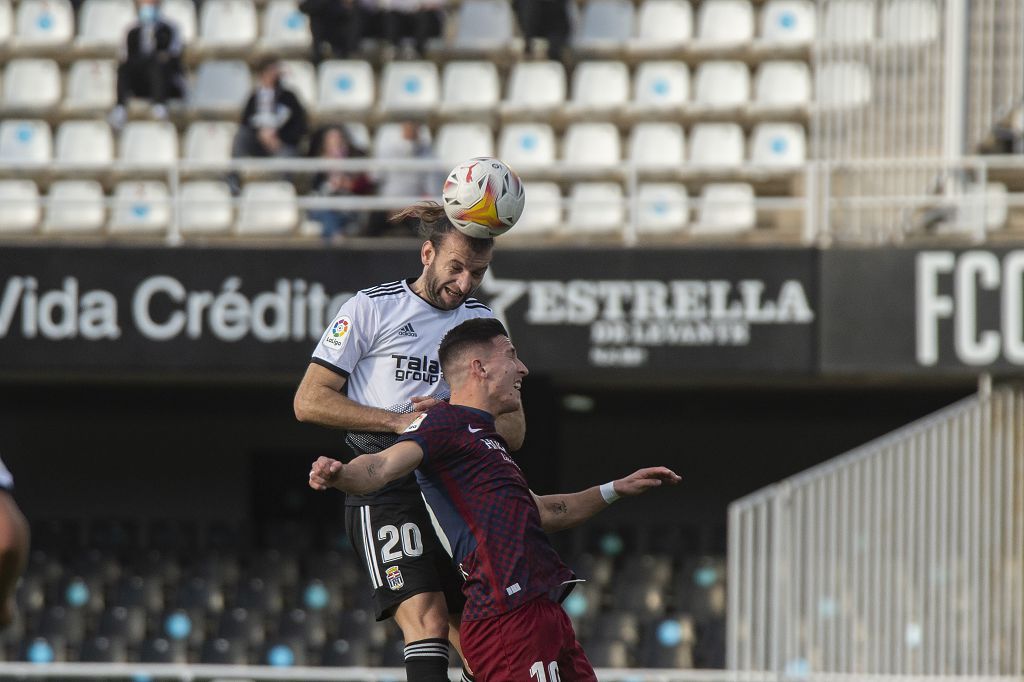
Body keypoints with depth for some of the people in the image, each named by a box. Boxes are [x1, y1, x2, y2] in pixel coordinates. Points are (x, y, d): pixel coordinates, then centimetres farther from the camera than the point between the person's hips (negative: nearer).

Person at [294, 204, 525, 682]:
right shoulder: (372, 308, 0)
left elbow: (513, 430, 14)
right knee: (426, 617, -23)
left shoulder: (483, 321, 15)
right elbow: (309, 401, -3)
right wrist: (400, 420, -11)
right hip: (385, 489, -6)